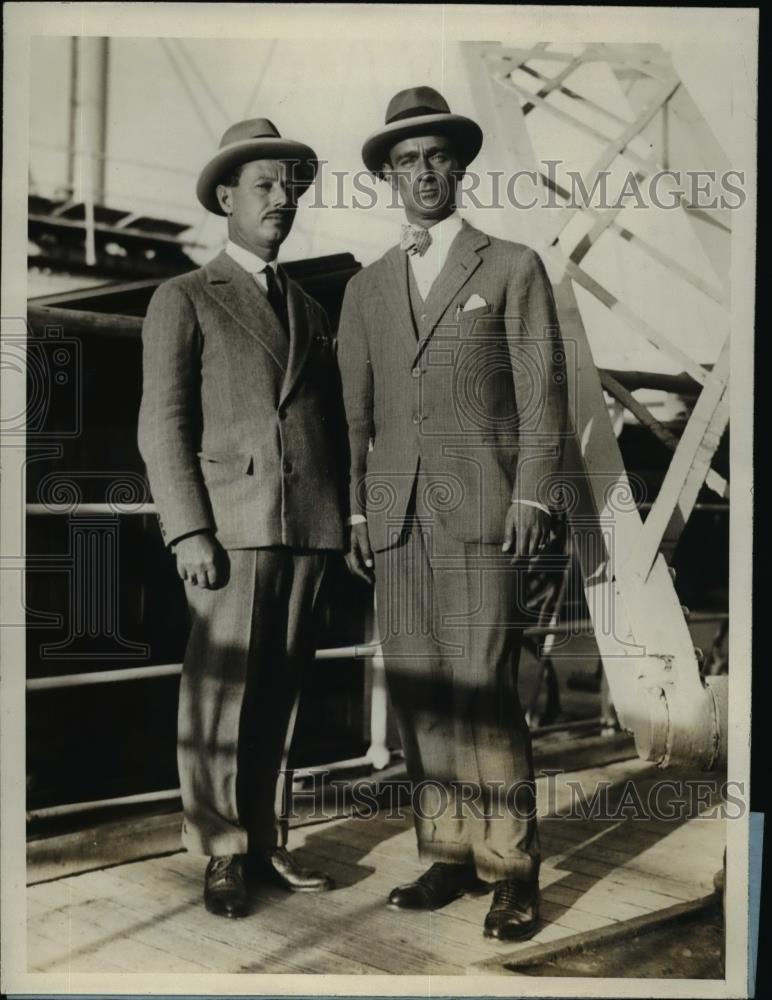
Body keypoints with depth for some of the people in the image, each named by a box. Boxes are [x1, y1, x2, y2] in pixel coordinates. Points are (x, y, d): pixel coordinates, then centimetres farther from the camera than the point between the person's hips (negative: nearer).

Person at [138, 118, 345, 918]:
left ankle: (265, 840, 16)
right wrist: (188, 531, -12)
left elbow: (331, 421, 18)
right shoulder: (185, 299, 6)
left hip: (311, 524, 5)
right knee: (222, 692, -3)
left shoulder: (309, 310, 22)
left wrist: (344, 518, 7)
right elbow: (163, 425, -3)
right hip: (231, 520, -4)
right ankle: (222, 852, 9)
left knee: (280, 693, 6)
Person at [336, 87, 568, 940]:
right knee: (418, 693, 3)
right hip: (396, 517, 4)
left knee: (482, 692, -9)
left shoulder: (511, 268, 8)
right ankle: (447, 853, 12)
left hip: (480, 511, -4)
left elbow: (542, 393, 2)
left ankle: (511, 869, 1)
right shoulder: (366, 289, 17)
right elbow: (355, 411, 15)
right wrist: (356, 513, 7)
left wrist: (531, 497, -9)